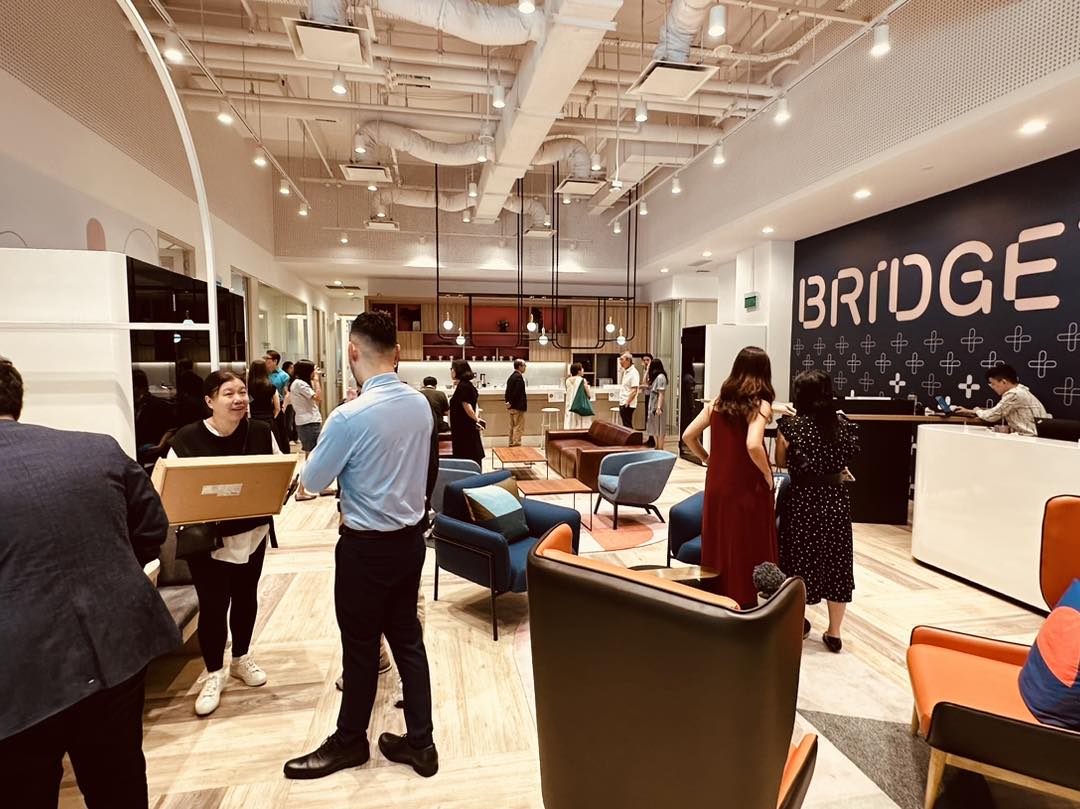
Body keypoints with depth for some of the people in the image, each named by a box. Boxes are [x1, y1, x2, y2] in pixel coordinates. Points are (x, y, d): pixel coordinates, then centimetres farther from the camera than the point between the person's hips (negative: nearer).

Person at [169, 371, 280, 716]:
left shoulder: (261, 433, -5)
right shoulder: (187, 439, -13)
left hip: (252, 532, 3)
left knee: (245, 597, 17)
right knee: (213, 604, 4)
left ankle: (241, 658, 39)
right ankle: (214, 674, 26)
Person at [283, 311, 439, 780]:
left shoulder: (350, 417, -22)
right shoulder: (421, 405, -3)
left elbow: (313, 480, -7)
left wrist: (326, 442, 7)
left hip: (367, 546, -6)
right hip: (411, 537, 6)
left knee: (361, 646, 13)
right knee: (407, 637, 17)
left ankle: (349, 743, 36)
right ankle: (419, 742, 30)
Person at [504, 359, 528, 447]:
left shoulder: (511, 376, 13)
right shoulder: (519, 377, -16)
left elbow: (508, 391, 13)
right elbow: (517, 392, -24)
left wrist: (508, 401, 10)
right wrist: (511, 402, -16)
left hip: (512, 406, 10)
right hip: (518, 406, -10)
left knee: (513, 426, 17)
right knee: (519, 427, -4)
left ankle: (511, 444, 23)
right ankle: (516, 444, -3)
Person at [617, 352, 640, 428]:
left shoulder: (633, 372, -14)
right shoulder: (624, 371, 14)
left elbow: (634, 391, -19)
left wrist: (627, 402, -20)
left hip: (628, 405, -9)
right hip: (622, 403, 9)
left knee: (628, 426, -4)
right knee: (625, 425, 13)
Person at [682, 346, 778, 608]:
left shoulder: (718, 401, 4)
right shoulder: (759, 404, -11)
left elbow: (688, 436, 4)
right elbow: (753, 445, -27)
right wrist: (767, 473, -12)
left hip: (717, 484, 5)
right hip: (747, 488, -5)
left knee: (718, 545, 15)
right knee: (746, 552, 8)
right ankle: (744, 606, 19)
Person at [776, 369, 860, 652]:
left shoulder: (791, 426, -13)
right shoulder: (844, 426, -3)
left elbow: (781, 462, -1)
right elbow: (846, 459, 8)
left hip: (802, 501, -3)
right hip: (835, 501, 3)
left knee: (800, 561, 14)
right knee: (836, 564, 14)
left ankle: (797, 624, 31)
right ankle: (833, 633, 25)